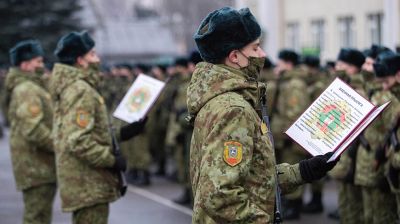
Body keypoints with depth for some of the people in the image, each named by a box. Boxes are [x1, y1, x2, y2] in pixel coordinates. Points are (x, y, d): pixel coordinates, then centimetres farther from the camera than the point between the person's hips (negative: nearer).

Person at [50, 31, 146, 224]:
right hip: (89, 185, -11)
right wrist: (112, 160, -18)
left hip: (82, 184, 11)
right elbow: (77, 141, -26)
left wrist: (121, 134, 12)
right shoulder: (80, 91, -17)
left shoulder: (74, 87, 17)